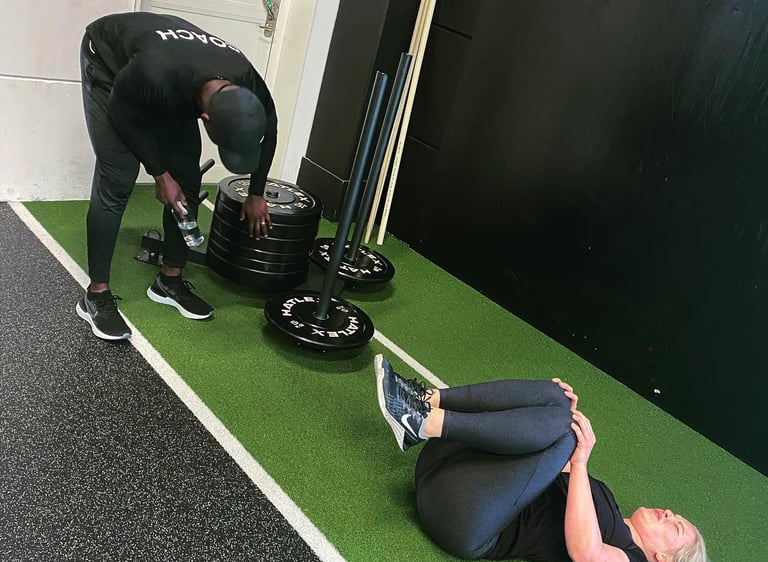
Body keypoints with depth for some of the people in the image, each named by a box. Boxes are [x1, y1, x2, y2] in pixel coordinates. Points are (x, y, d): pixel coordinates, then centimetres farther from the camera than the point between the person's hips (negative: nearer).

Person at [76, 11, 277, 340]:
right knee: (117, 181, -15)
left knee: (188, 181, -2)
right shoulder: (156, 73, -46)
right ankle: (96, 296, -5)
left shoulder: (248, 85, -30)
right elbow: (123, 114, -23)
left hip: (176, 87, 5)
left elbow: (268, 130, -7)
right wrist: (159, 174, -18)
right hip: (109, 60, -5)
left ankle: (170, 281, 13)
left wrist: (256, 195, 1)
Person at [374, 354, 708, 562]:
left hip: (466, 522, -7)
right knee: (552, 398, -5)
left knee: (562, 430, -24)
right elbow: (541, 458, 29)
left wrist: (580, 462, -21)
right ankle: (427, 400, -20)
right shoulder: (605, 504, 26)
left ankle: (425, 423, -29)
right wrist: (565, 415, 10)